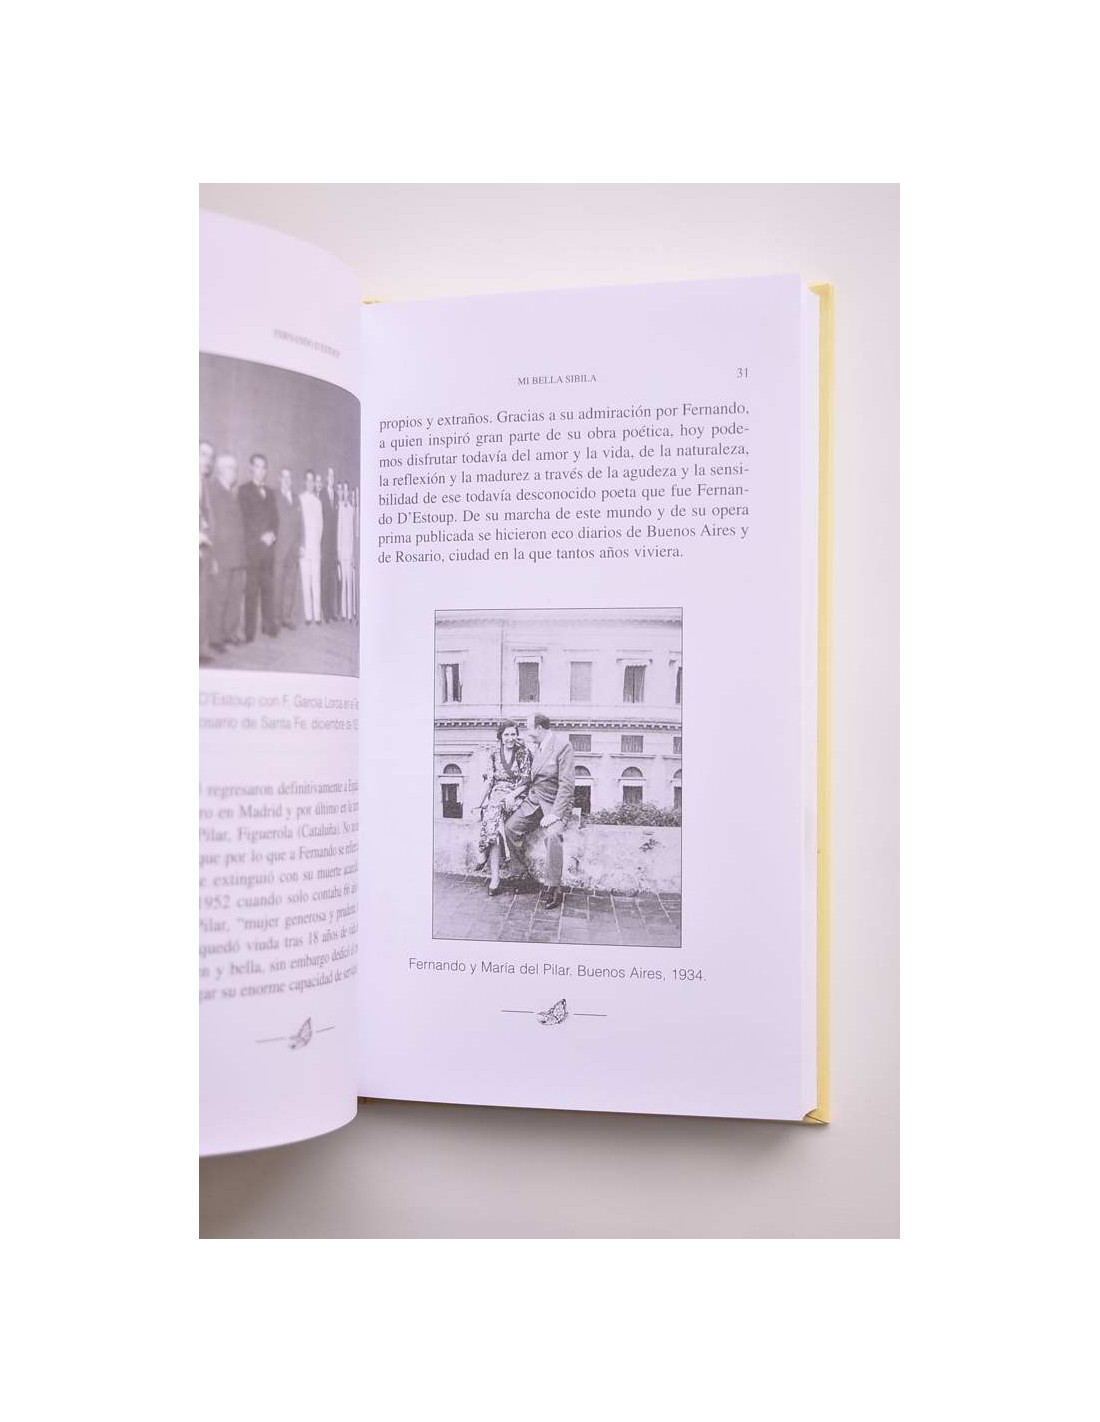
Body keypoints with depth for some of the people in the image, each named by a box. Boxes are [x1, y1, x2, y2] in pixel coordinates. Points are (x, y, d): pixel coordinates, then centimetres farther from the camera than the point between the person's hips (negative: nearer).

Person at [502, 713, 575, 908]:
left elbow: (566, 784, -20)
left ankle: (555, 889, -22)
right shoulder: (536, 747, 9)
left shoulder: (562, 745, -15)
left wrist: (555, 814, -25)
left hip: (555, 803, -8)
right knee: (510, 826, -8)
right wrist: (523, 795, 6)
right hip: (534, 800, 8)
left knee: (552, 835, -32)